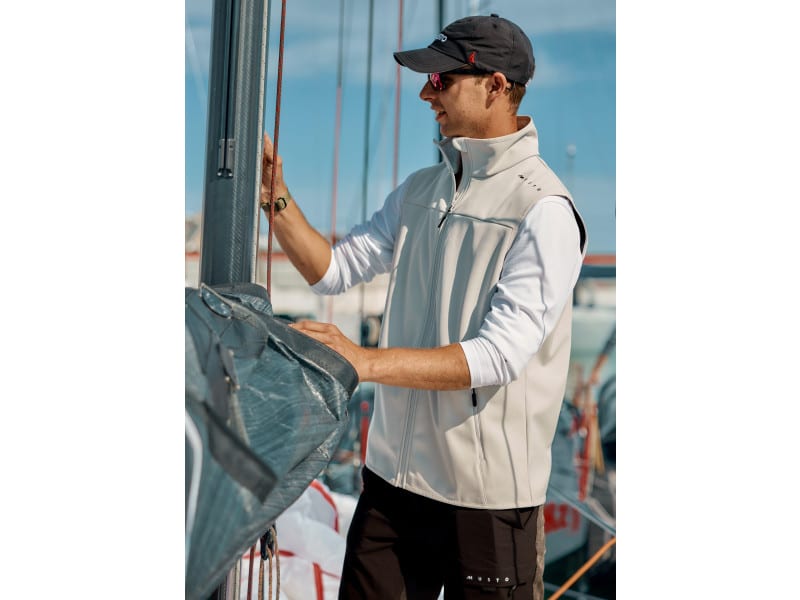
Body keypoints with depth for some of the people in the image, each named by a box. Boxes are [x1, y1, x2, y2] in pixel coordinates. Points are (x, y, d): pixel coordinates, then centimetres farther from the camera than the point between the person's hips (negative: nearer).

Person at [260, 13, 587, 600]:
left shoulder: (546, 211, -14)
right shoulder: (420, 190, 10)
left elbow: (499, 355, -22)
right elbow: (334, 269, 12)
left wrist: (369, 362, -30)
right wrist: (276, 199, -2)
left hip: (488, 492, -6)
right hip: (394, 472, 6)